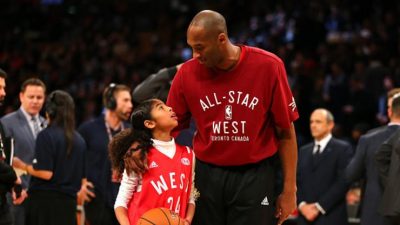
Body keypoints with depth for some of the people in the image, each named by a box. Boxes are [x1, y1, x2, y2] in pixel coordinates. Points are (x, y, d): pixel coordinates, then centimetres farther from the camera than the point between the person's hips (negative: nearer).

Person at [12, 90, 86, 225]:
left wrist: (23, 166, -2)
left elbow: (45, 173, -16)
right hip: (69, 202, 5)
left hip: (45, 200, -5)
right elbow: (82, 176, 15)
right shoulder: (79, 140, 9)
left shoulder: (47, 135, -9)